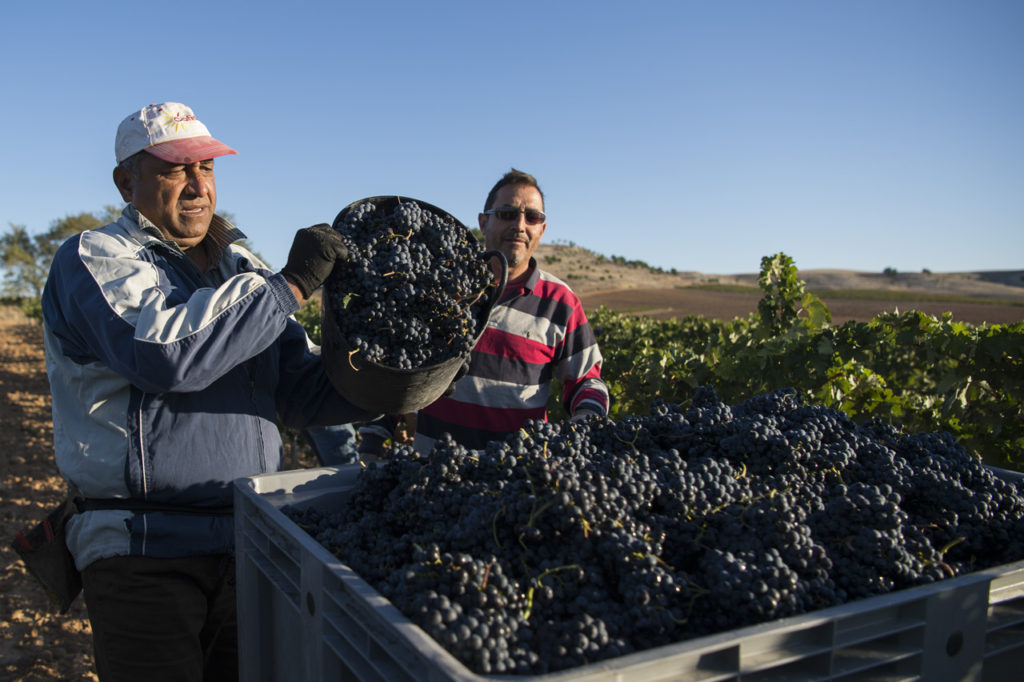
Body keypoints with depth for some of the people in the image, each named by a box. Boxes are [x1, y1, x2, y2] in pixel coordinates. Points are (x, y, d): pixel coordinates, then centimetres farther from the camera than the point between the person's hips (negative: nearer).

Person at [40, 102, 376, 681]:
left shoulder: (242, 269, 15)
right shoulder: (93, 259, -3)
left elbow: (303, 389, 9)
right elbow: (164, 353, -25)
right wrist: (291, 284, -20)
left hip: (248, 542, 6)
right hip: (144, 550, -5)